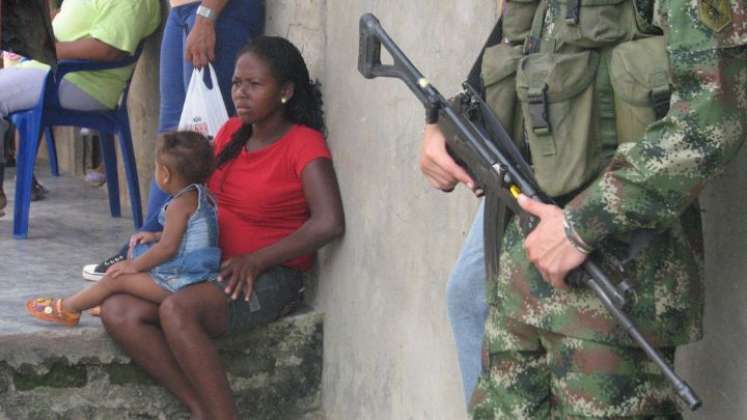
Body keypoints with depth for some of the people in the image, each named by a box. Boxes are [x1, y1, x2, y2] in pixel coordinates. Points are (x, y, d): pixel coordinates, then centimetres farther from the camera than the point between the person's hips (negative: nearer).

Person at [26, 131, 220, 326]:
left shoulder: (179, 204, -20)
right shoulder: (200, 195, 9)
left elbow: (168, 247, -24)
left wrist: (134, 265, -14)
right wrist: (156, 235, 13)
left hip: (178, 282, -10)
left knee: (115, 279, -5)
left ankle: (65, 309, 8)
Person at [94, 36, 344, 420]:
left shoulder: (304, 145, -11)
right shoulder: (231, 133, 11)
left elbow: (329, 223, -24)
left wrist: (256, 260, -18)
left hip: (270, 278, -8)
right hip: (213, 267, 8)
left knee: (177, 310, -35)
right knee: (117, 312, -15)